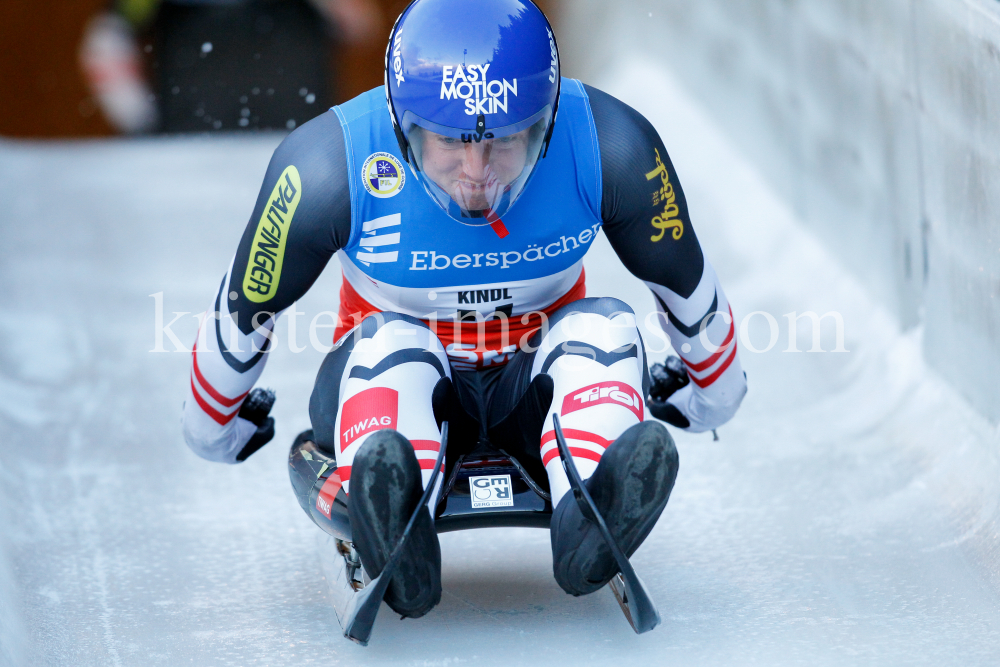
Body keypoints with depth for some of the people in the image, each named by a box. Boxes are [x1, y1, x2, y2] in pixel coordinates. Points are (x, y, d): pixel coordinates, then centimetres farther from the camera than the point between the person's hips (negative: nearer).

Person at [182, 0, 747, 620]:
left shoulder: (609, 147, -17)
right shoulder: (331, 166, -21)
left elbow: (685, 283, 3)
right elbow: (244, 308, -4)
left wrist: (715, 393, 17)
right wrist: (213, 428, 10)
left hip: (533, 393, 1)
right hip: (394, 389, -1)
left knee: (605, 329, -28)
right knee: (388, 344, -33)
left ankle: (588, 523, -53)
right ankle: (396, 523, -60)